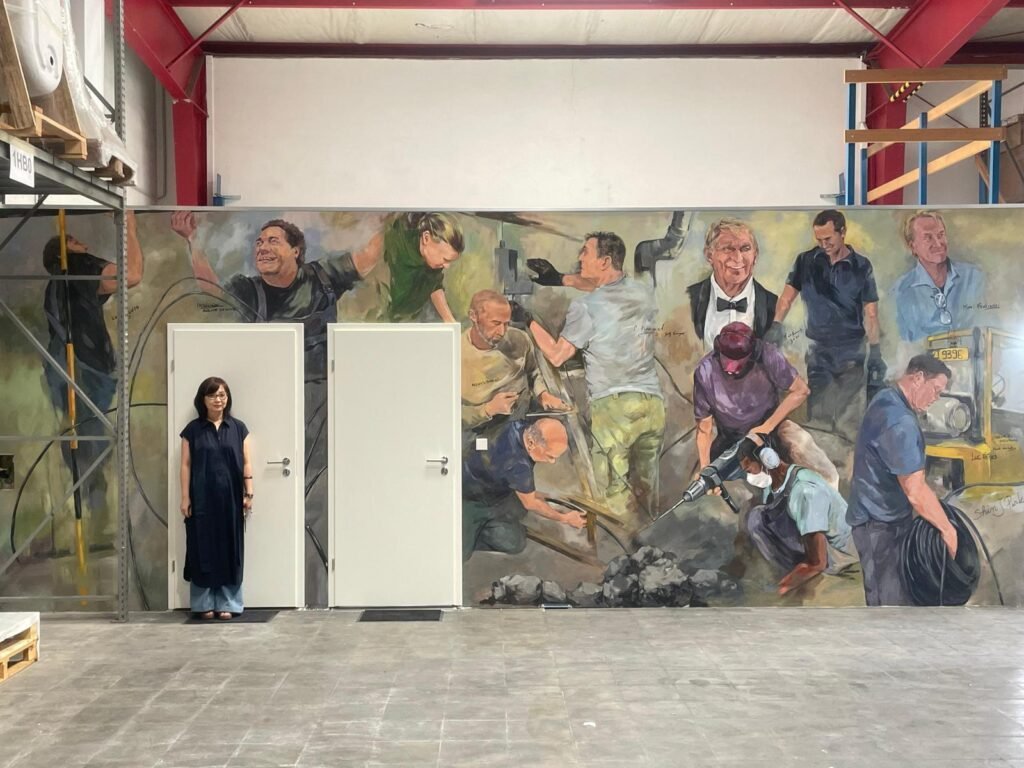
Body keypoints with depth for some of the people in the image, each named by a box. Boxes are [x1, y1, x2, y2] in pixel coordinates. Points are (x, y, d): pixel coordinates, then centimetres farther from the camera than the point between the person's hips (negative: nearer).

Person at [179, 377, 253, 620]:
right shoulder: (193, 429, 3)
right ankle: (204, 604, 10)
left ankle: (228, 604, 10)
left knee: (229, 550, 3)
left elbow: (246, 463, 6)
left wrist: (249, 493, -1)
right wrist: (185, 497, -4)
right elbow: (186, 465, 2)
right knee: (203, 550, 2)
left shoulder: (238, 428, 6)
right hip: (202, 499, -1)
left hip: (230, 498, 1)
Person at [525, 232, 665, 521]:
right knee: (648, 484, 12)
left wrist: (528, 320, 5)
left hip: (612, 407, -5)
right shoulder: (644, 292, 8)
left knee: (615, 492, 1)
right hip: (652, 402, 5)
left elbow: (556, 356, -4)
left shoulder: (585, 306, -7)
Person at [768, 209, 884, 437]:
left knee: (850, 420, -3)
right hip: (818, 350, 1)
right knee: (818, 417, 3)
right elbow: (787, 297, -4)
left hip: (852, 352, -1)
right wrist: (777, 325, -23)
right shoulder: (806, 261, 2)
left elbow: (870, 313, 1)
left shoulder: (861, 267, -1)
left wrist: (876, 353, -4)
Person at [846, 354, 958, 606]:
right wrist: (947, 529, -16)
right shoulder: (899, 421, -27)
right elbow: (915, 491, -28)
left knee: (897, 590, 20)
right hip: (880, 523, -10)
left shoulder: (886, 400, 8)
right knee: (891, 599, -2)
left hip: (884, 515, 10)